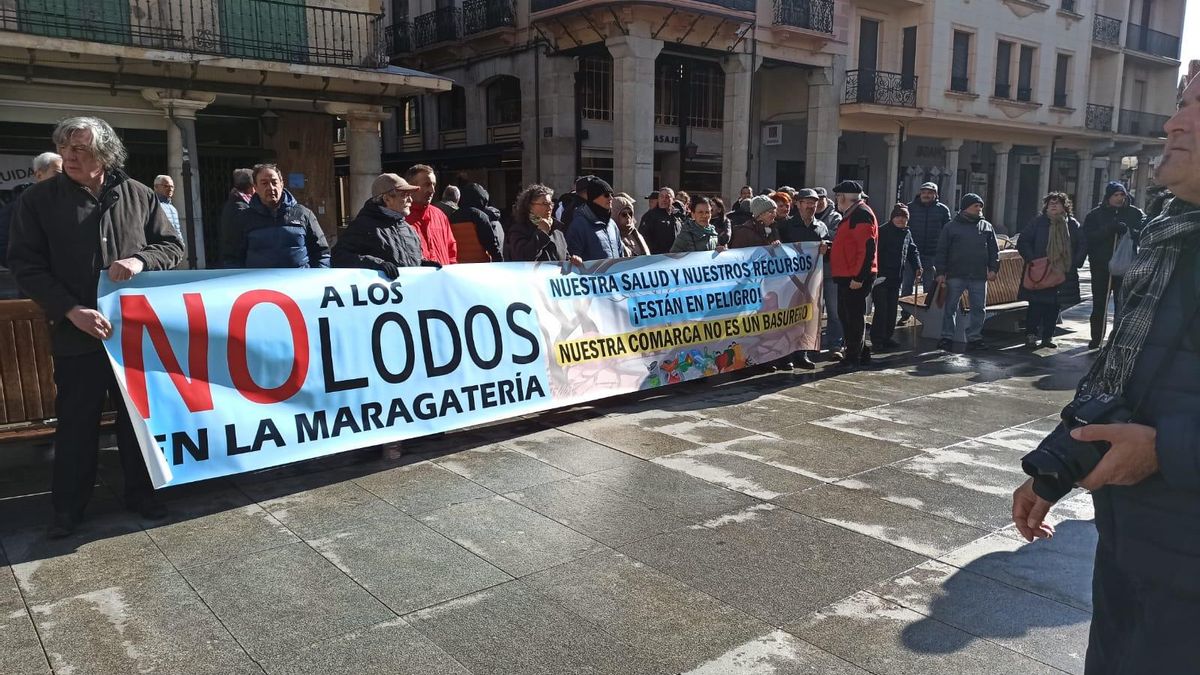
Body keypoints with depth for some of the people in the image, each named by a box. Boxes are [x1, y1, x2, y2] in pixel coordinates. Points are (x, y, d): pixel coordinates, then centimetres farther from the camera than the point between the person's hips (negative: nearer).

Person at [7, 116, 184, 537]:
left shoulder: (138, 195, 1)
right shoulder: (39, 200, -3)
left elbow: (172, 245, 7)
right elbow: (26, 265, -6)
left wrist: (140, 260, -14)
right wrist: (71, 311, -18)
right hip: (76, 333, -1)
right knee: (76, 420, 8)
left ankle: (140, 493, 28)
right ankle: (69, 506, 24)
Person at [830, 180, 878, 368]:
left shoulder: (862, 214, -14)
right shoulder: (851, 214, 18)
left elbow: (867, 248, -21)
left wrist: (859, 277, -23)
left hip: (856, 277, -10)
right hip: (847, 275, 10)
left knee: (854, 316, -4)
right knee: (845, 314, 15)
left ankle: (853, 357, 4)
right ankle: (861, 353, 24)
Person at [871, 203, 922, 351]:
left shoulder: (907, 233, 11)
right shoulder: (882, 231, -11)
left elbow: (913, 251, 21)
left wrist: (917, 267, 6)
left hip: (896, 278, 7)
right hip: (881, 277, -7)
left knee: (892, 309, 11)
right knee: (881, 309, -7)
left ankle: (887, 337, 20)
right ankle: (877, 340, 0)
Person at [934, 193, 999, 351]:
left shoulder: (987, 227, 12)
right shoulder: (951, 227, 3)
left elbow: (994, 250, 13)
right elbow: (941, 251, 2)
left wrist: (993, 269, 2)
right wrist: (941, 272, -5)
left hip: (979, 276, 3)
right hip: (956, 275, -2)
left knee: (979, 308, 5)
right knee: (951, 307, 1)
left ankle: (974, 337, 14)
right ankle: (947, 337, 8)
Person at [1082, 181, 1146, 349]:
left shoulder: (1135, 213, 3)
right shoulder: (1094, 215, 2)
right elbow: (1089, 237, -10)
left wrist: (1128, 231, -25)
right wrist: (1110, 228, -21)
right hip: (1101, 266, 1)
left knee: (1122, 304, 2)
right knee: (1099, 304, 10)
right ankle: (1096, 339, 20)